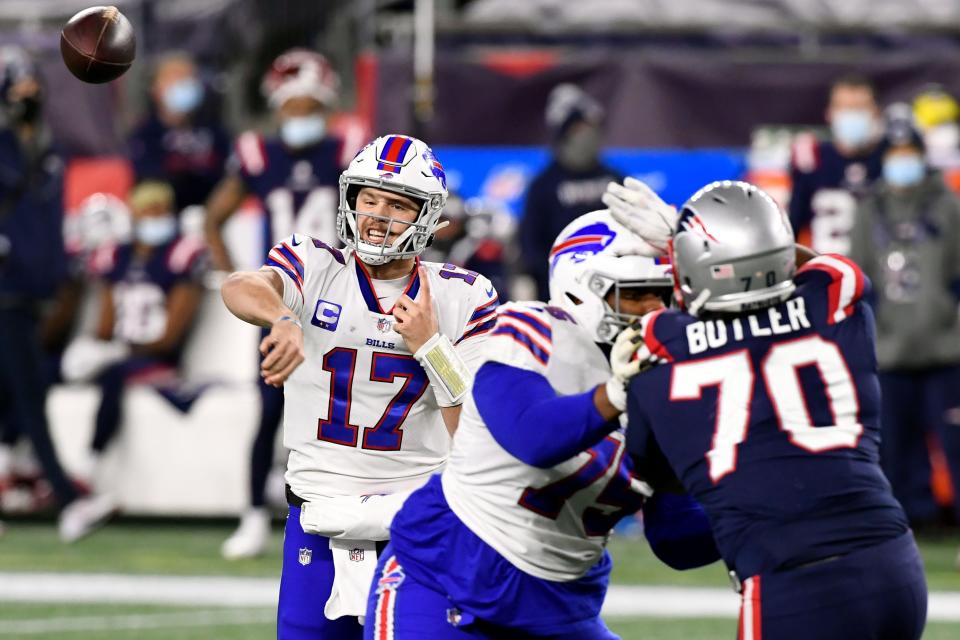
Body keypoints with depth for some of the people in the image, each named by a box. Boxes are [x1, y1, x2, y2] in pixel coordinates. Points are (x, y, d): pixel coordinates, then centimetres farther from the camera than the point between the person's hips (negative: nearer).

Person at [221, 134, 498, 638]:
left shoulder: (461, 298, 2)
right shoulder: (315, 268, 0)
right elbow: (241, 289, -25)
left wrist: (429, 344, -14)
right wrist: (282, 319, -46)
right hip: (318, 529, 0)